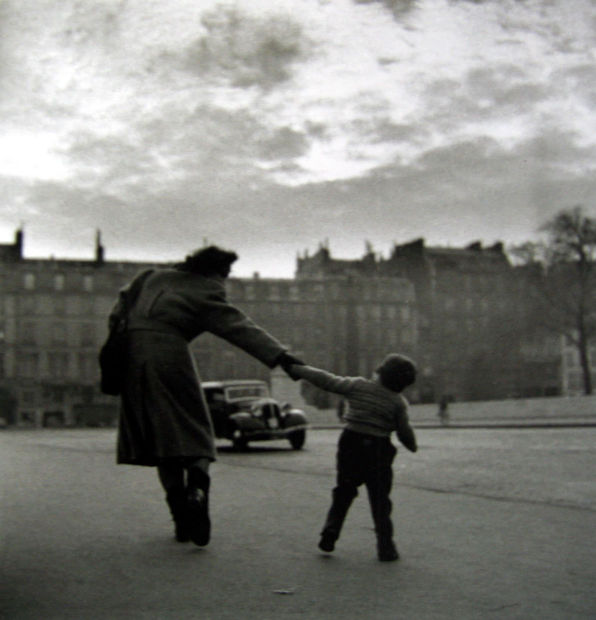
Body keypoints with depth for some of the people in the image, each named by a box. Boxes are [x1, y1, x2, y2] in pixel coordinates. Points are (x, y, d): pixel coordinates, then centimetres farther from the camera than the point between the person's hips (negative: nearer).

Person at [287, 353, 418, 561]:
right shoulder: (398, 402, -6)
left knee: (343, 493, 18)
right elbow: (404, 432, -1)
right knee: (380, 501, 7)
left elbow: (327, 381, 2)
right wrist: (413, 446, 20)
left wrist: (298, 369, 11)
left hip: (350, 444, 2)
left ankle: (330, 532, 9)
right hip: (378, 449, -2)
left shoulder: (358, 386, -2)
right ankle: (385, 548, 7)